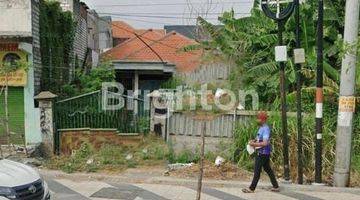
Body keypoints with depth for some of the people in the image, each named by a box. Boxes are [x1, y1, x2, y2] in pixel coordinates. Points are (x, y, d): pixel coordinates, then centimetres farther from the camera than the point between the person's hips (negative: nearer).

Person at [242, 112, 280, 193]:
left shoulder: (266, 129, -20)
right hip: (263, 153, 10)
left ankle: (252, 188, 6)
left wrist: (254, 144, -21)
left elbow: (265, 143, -27)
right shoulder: (261, 128, 10)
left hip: (263, 153, -10)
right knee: (268, 169, 16)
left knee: (257, 171, -2)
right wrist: (254, 141, 6)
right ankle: (276, 186, 24)